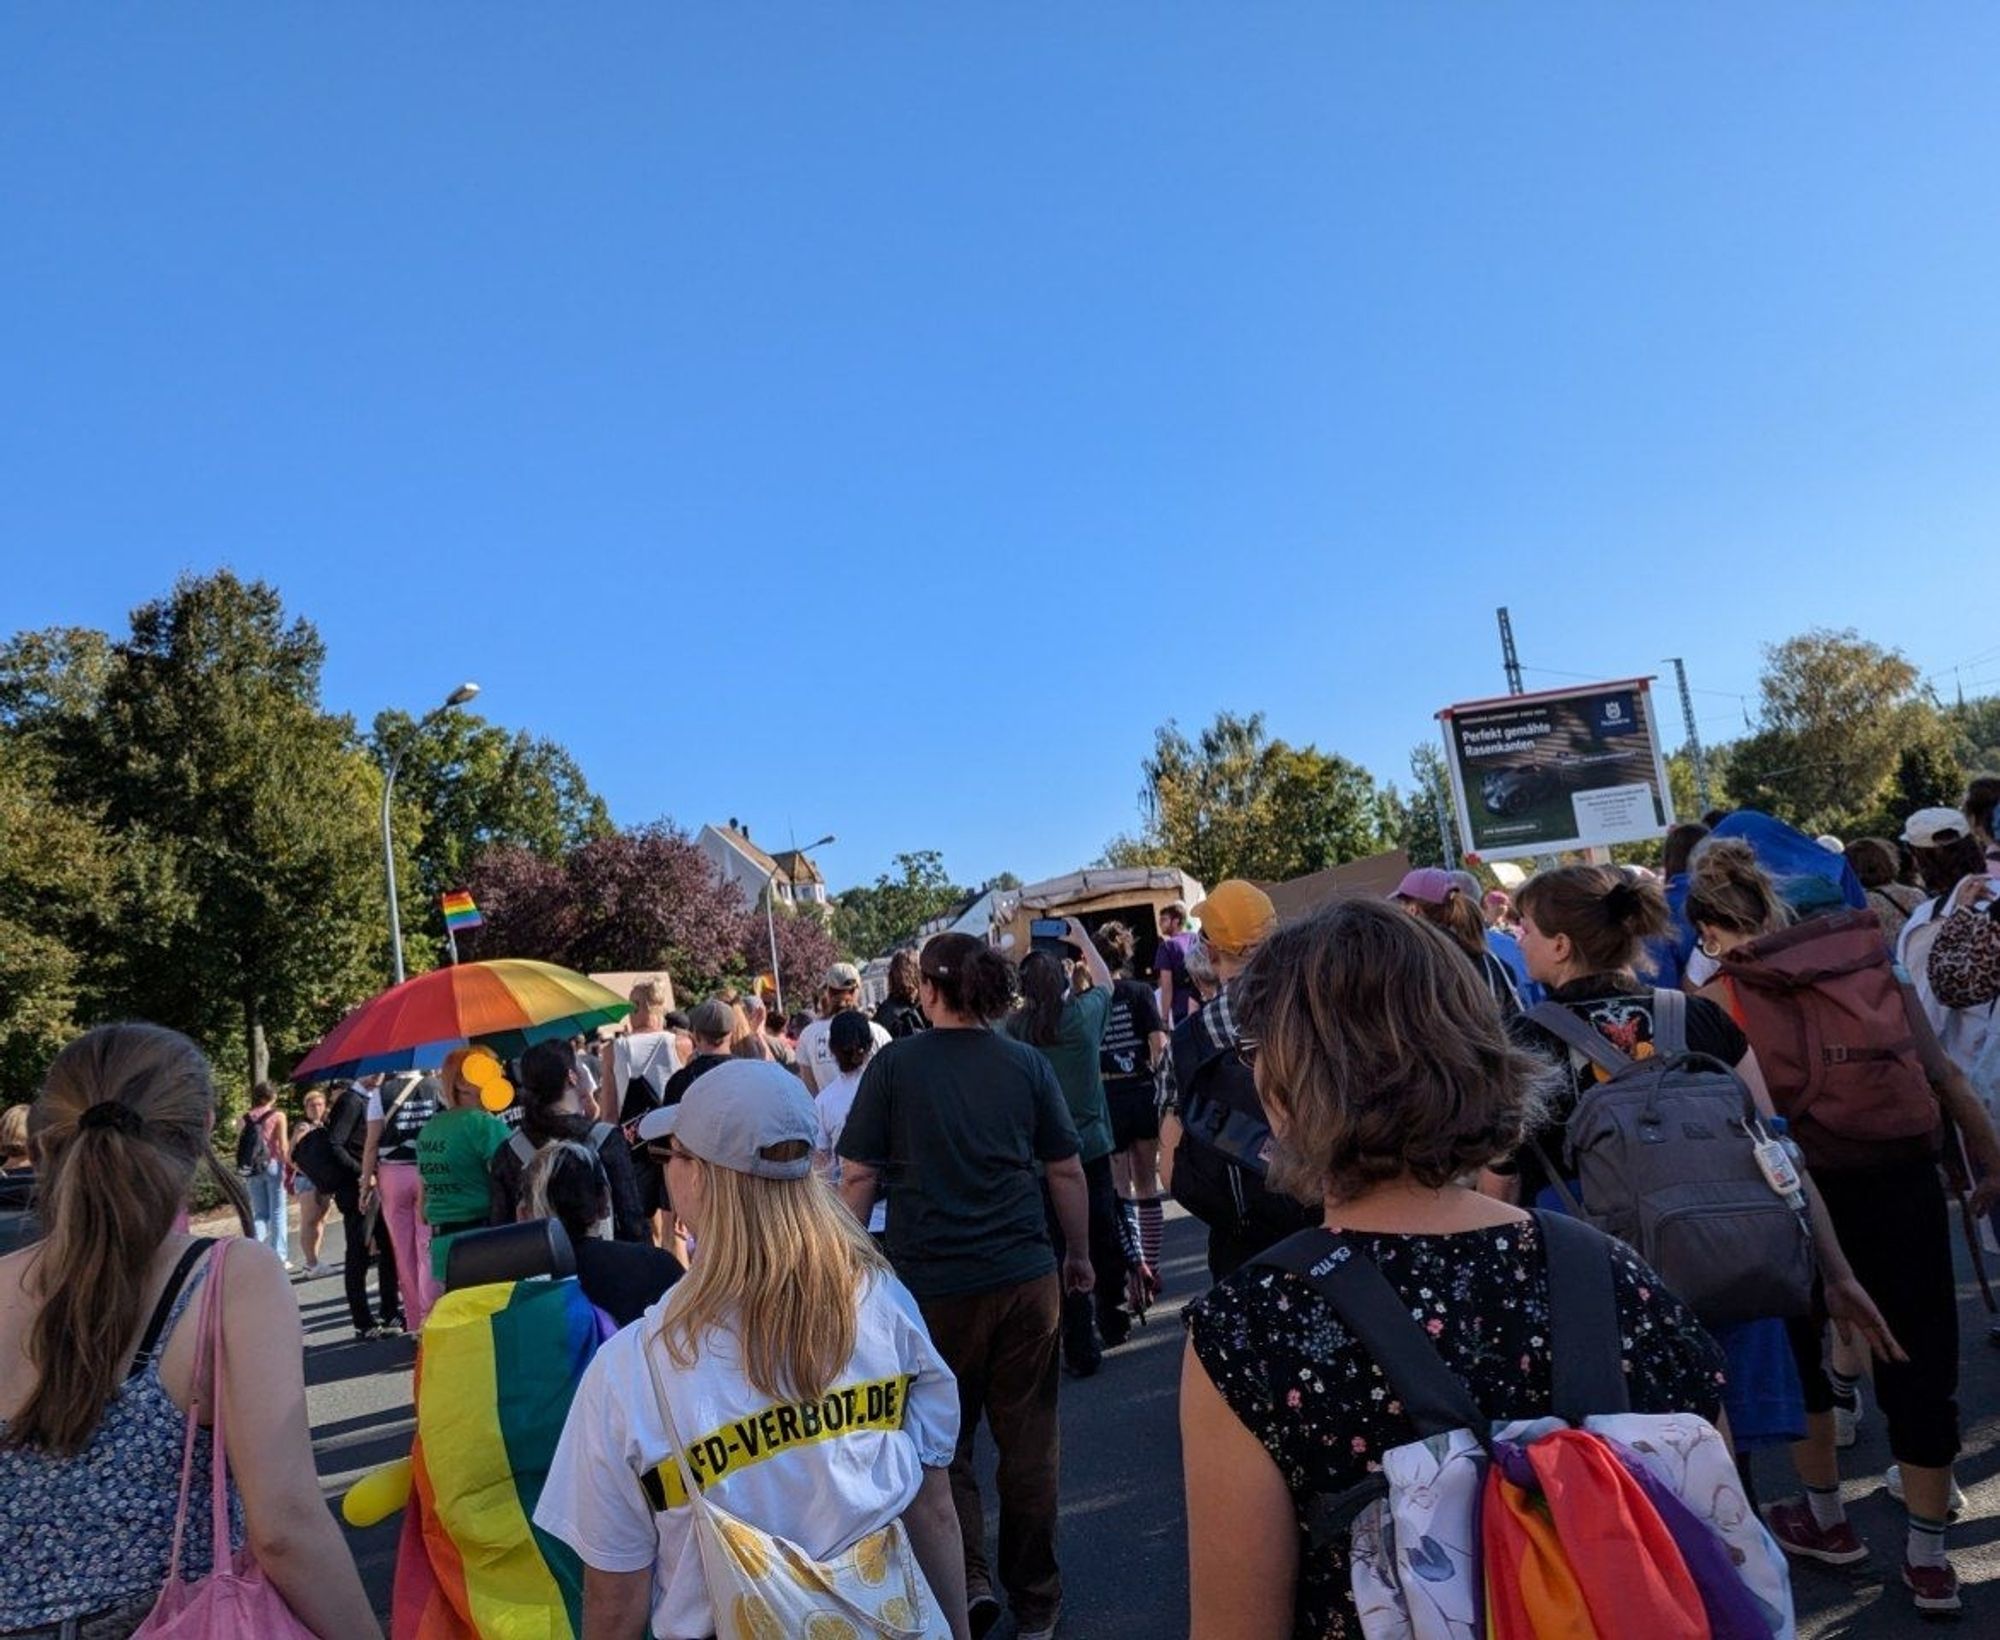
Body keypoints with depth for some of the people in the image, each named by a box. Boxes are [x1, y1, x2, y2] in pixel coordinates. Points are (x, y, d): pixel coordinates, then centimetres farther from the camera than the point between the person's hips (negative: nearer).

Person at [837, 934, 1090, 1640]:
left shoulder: (894, 1065, -6)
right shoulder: (1028, 1064, -1)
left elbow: (857, 1177, -6)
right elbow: (1067, 1170, 3)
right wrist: (1079, 1255, 16)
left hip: (930, 1283, -1)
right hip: (1025, 1276, 2)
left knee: (946, 1442, 18)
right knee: (1029, 1442, 14)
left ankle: (967, 1580, 8)